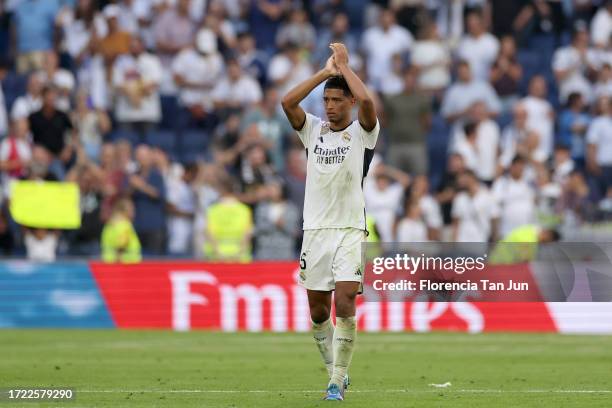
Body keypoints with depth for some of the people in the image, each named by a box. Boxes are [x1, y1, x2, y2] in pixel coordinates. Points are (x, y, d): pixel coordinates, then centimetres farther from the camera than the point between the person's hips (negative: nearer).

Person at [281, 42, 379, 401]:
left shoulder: (363, 132, 0)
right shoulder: (314, 130, 9)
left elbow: (366, 100, -21)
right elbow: (288, 102, -7)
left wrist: (344, 65, -8)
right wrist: (325, 71, -7)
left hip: (350, 230, -4)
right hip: (315, 230, 4)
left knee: (345, 304, -16)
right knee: (318, 310, 6)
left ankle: (337, 383, -11)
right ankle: (336, 371, 23)